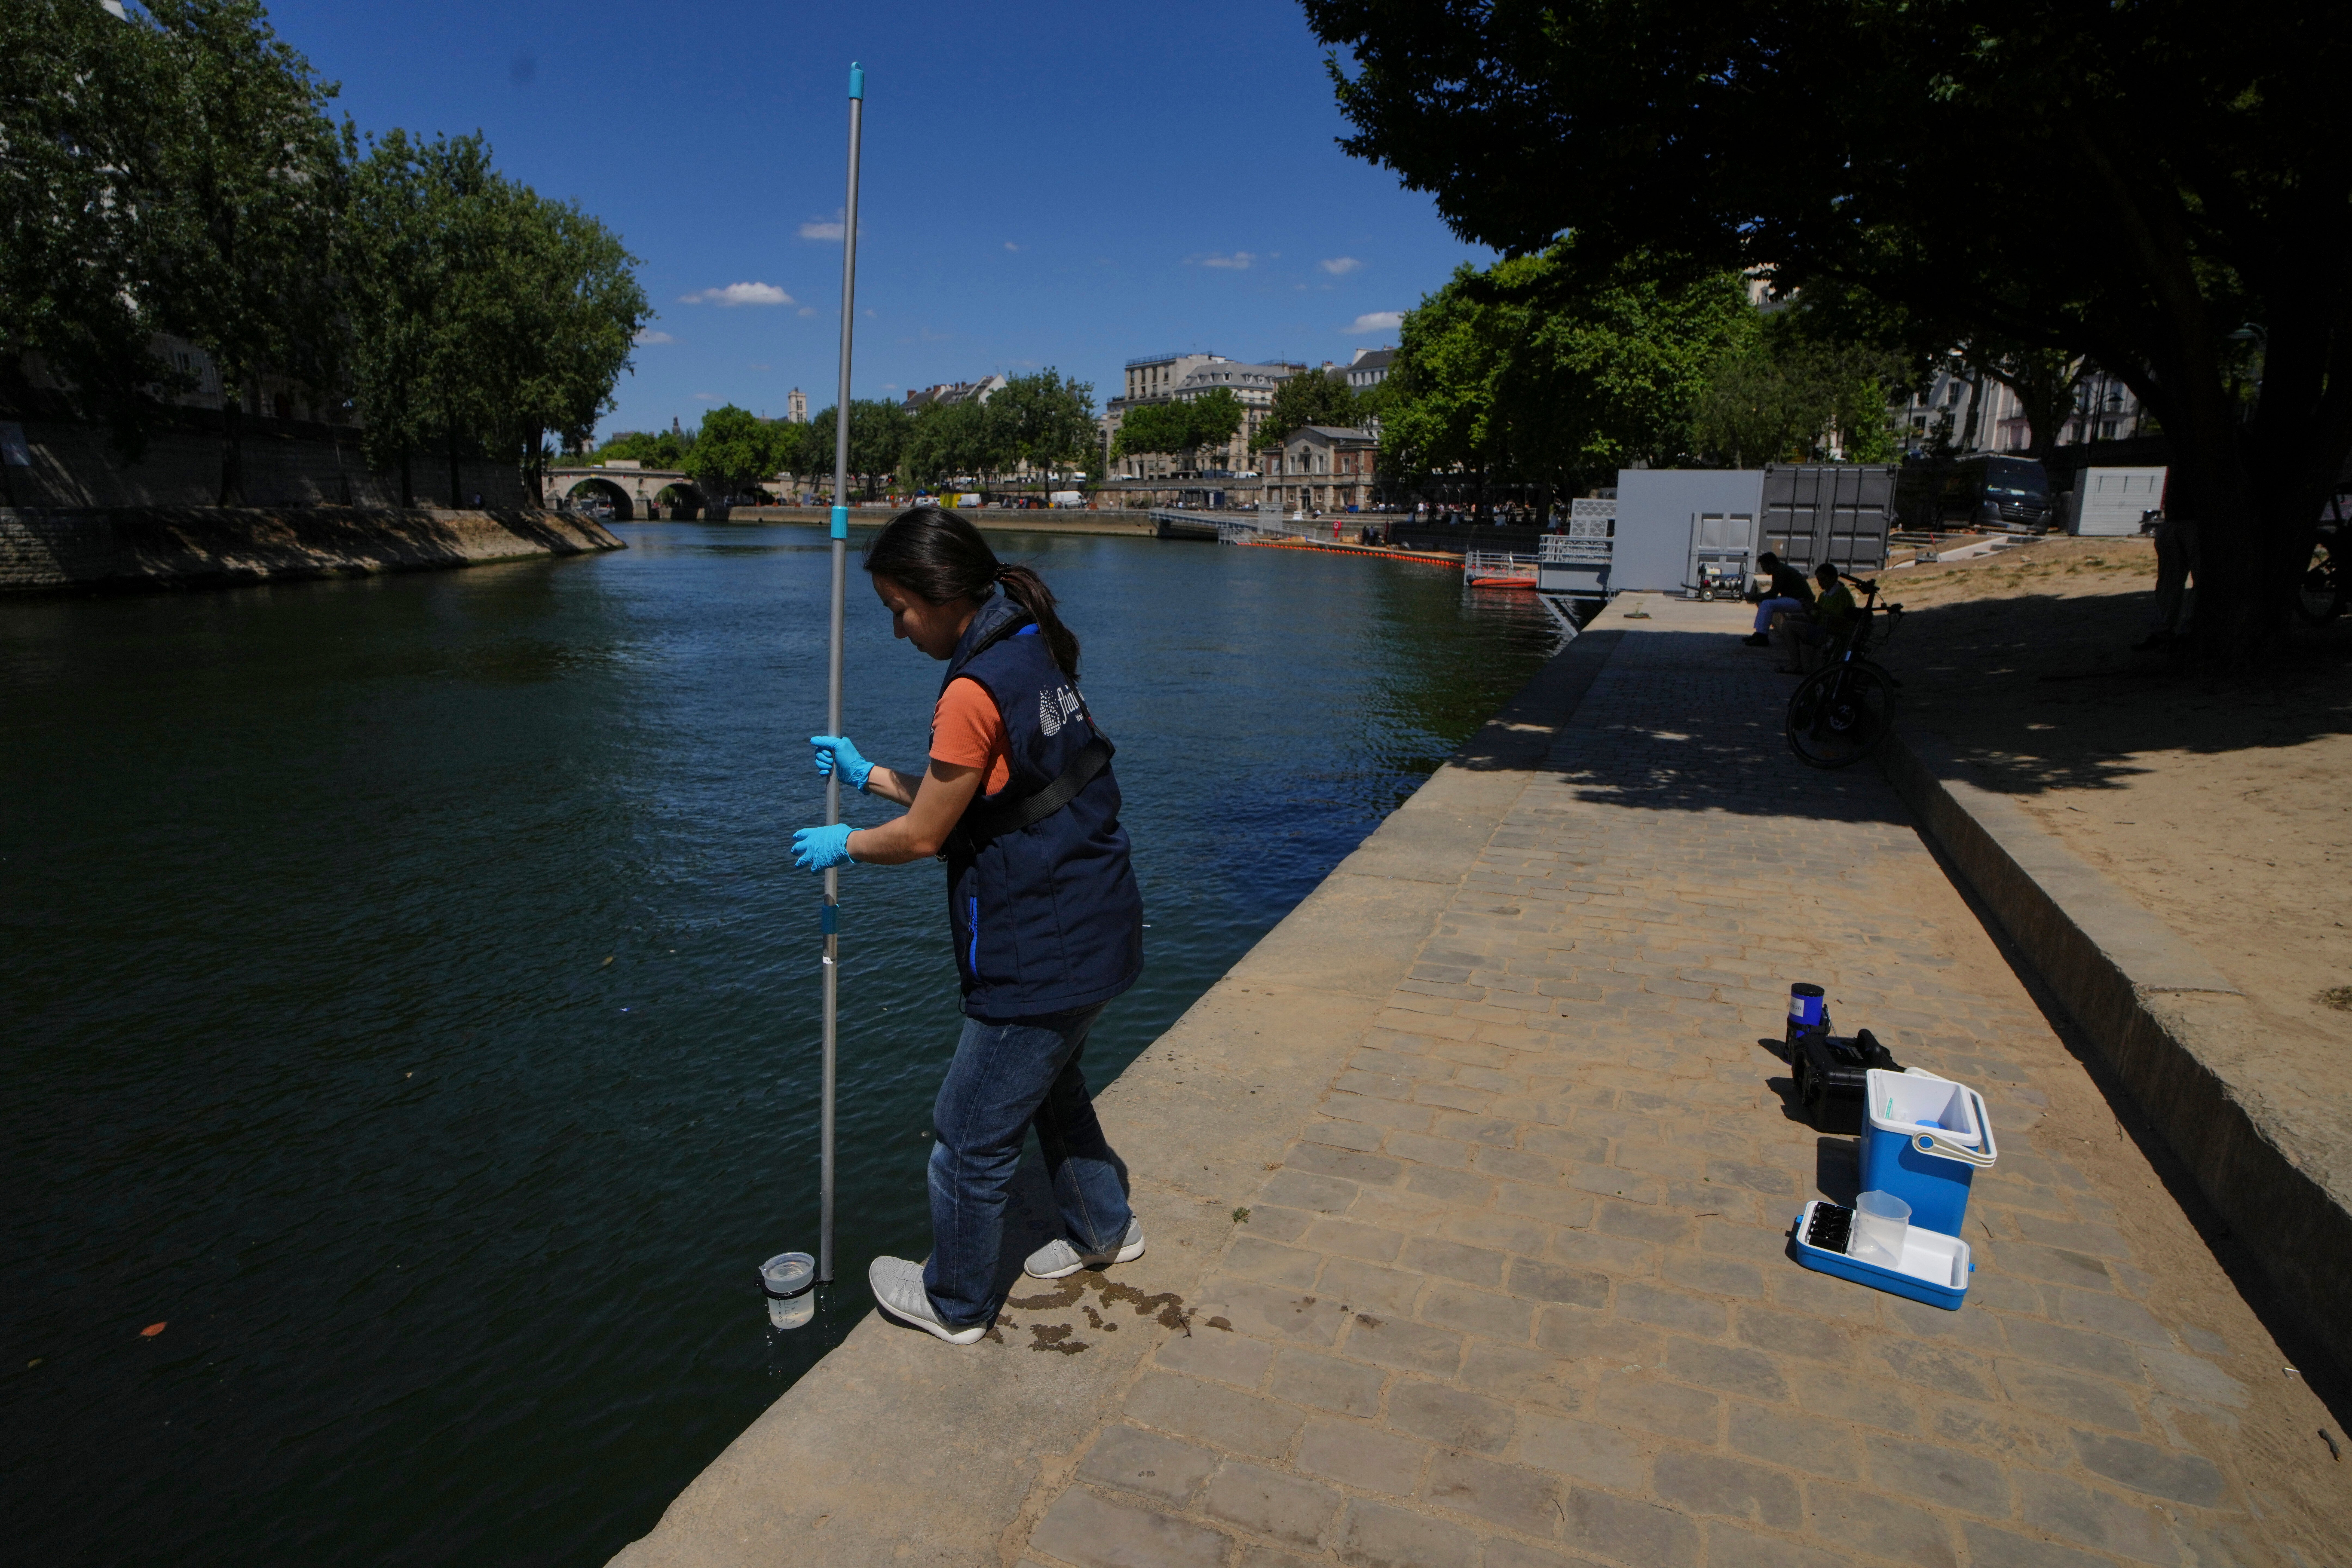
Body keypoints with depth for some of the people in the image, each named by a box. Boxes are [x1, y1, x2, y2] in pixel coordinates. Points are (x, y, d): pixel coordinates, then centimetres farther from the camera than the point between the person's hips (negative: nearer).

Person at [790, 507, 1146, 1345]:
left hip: (1040, 956, -10)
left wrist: (844, 844, 5)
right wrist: (870, 774, 17)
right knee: (1050, 1082, 32)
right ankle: (1103, 1228, 51)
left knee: (971, 1138, 10)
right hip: (1096, 930, 10)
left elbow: (924, 836, -14)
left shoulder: (974, 691, -23)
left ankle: (955, 1303, 32)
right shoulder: (1034, 654, 6)